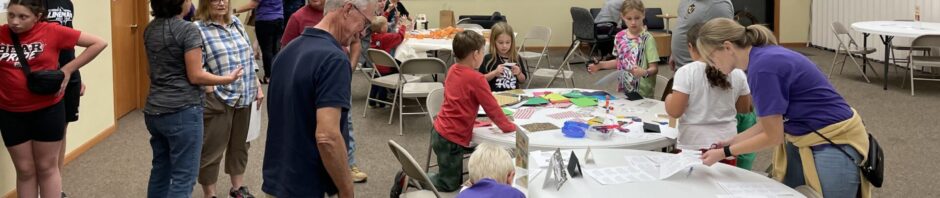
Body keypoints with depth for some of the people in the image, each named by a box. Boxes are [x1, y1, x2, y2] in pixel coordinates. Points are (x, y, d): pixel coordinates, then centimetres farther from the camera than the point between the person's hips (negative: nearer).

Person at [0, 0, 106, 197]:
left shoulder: (52, 32, -11)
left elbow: (99, 43, -6)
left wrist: (69, 68, -9)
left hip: (48, 110, -2)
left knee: (47, 168, 11)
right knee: (24, 170, 13)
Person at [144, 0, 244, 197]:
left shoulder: (150, 29, 8)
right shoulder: (188, 29, -15)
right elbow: (195, 76, -15)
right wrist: (228, 78, -2)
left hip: (154, 111, 8)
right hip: (182, 111, -8)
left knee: (161, 171, 16)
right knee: (183, 177, -2)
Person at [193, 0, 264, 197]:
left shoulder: (237, 22, 10)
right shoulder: (198, 29, -10)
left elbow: (250, 56, 15)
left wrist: (257, 86, 13)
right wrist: (213, 92, -19)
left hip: (244, 96, 6)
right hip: (217, 99, -6)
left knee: (239, 144, 18)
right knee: (212, 148, 4)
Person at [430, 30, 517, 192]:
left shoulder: (453, 70, 5)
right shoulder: (476, 79, -19)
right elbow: (492, 108, -11)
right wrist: (509, 127, 1)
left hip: (439, 131, 8)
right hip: (451, 139, -8)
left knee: (455, 179, 20)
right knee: (449, 185, 6)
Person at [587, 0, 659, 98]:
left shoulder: (647, 39, -12)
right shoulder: (620, 37, 3)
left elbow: (654, 68, -14)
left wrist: (644, 72, -34)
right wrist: (600, 65, 9)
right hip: (623, 91, 5)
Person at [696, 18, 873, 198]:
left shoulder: (763, 67, -24)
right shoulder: (762, 59, 4)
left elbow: (773, 136, -17)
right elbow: (770, 122, 12)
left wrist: (725, 153, -8)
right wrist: (733, 141, 9)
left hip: (836, 144, -9)